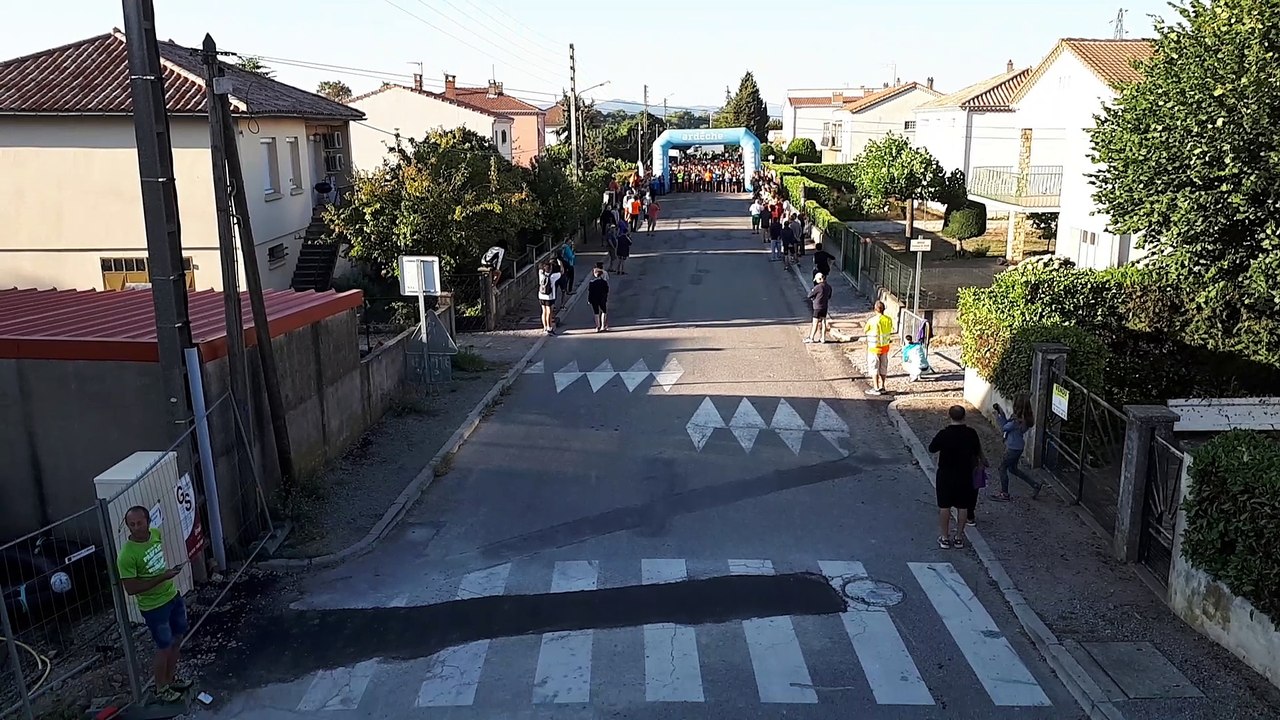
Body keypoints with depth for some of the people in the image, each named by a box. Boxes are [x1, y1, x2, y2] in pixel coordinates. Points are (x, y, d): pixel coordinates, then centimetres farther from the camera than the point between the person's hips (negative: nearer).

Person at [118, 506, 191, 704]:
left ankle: (171, 678, 41)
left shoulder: (156, 533, -7)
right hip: (154, 607, -7)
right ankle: (161, 689, 29)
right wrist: (162, 577, -27)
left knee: (177, 639, 20)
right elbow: (130, 589, -24)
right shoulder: (126, 555, -27)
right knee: (164, 648, 8)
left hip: (173, 596, 7)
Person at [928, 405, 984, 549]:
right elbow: (977, 452, 5)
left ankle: (944, 537, 13)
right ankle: (959, 537, 20)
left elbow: (932, 449, -3)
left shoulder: (943, 434, -17)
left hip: (945, 475, -2)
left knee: (944, 506, 8)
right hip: (965, 476, 2)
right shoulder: (971, 433, -9)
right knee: (962, 507, 12)